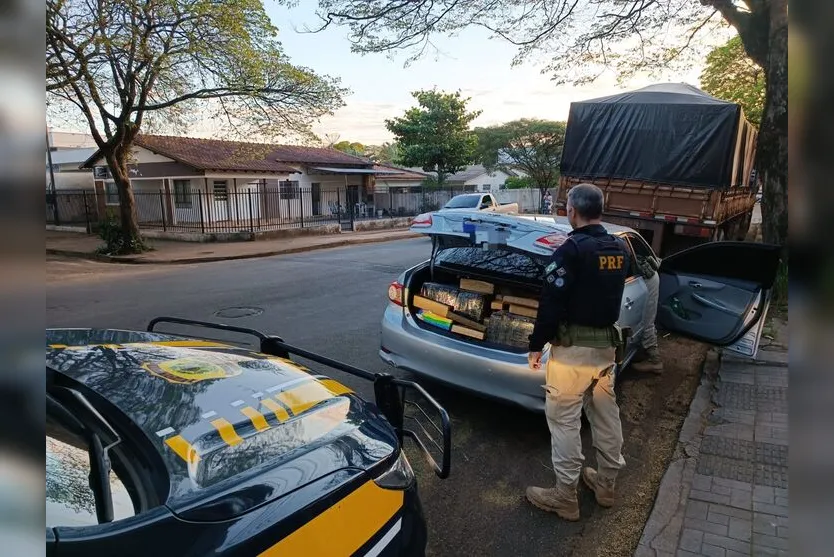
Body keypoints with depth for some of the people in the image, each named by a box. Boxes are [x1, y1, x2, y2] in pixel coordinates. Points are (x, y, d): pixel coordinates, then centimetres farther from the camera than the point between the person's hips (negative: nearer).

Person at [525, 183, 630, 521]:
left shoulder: (572, 249, -18)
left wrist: (536, 345, -10)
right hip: (607, 343, 8)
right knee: (606, 416, 18)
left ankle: (565, 497, 12)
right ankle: (606, 484, 34)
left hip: (573, 347, -8)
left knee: (563, 420, 2)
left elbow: (551, 303, -18)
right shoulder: (620, 249, 6)